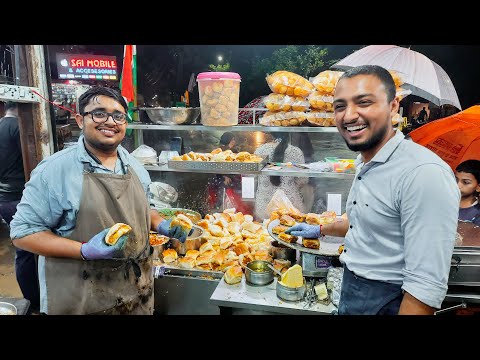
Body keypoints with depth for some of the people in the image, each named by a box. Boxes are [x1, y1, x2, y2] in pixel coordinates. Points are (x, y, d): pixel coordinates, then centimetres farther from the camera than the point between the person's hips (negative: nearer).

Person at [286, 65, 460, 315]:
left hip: (386, 301, -8)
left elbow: (426, 286, -28)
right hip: (349, 293, 9)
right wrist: (321, 230, 29)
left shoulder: (425, 173, -27)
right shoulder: (365, 164, 4)